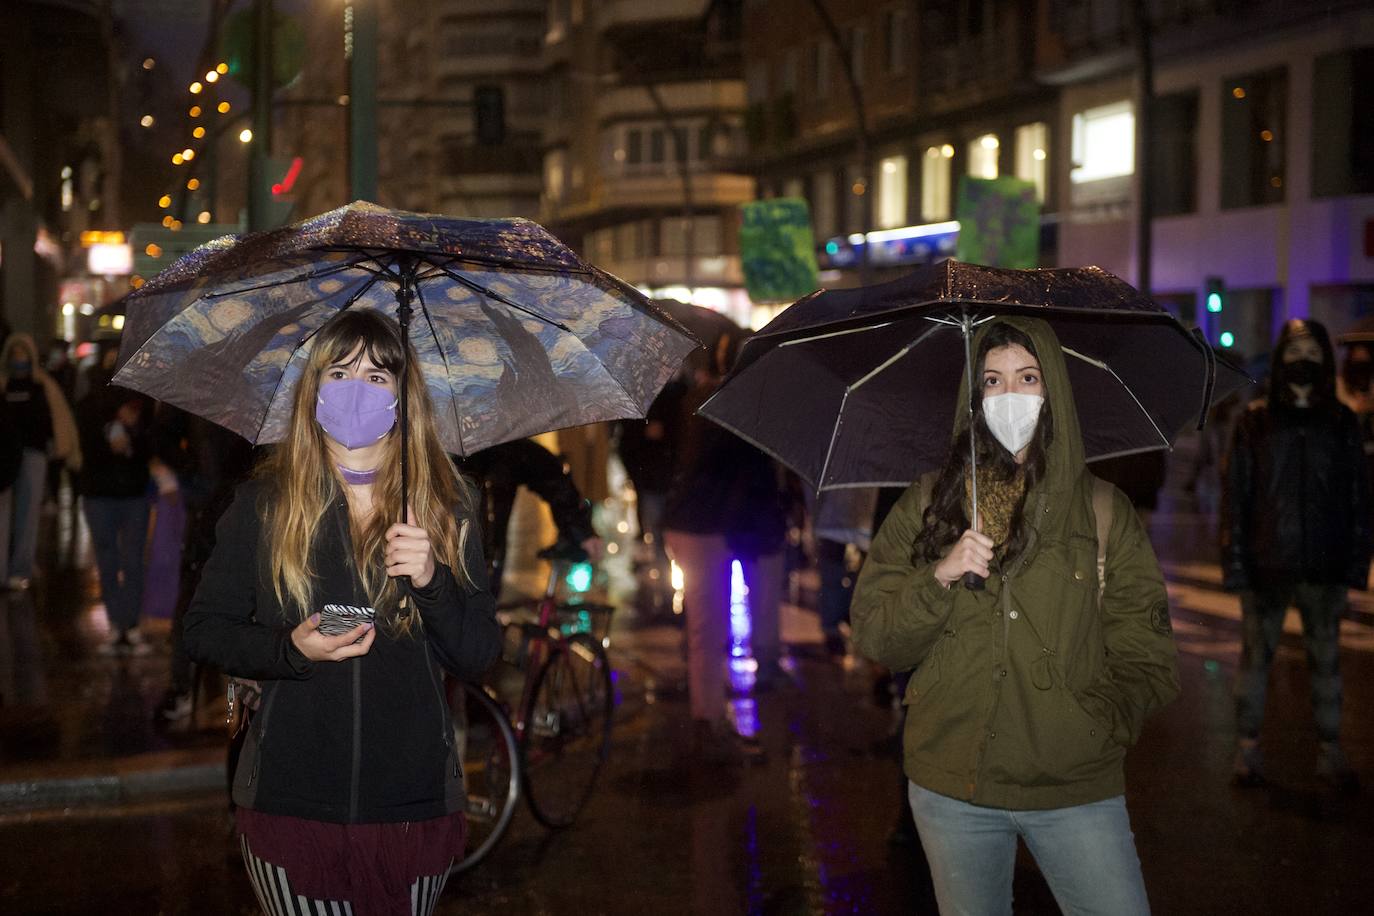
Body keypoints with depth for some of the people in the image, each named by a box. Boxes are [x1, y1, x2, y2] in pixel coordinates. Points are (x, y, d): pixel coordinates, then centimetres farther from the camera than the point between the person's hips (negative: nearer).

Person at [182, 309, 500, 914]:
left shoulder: (447, 509, 3)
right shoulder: (264, 503, 1)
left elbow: (480, 657, 1)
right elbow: (203, 631, 3)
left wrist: (433, 580, -16)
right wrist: (290, 650, -15)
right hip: (290, 806, -1)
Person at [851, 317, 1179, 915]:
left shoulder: (1103, 511, 5)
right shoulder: (927, 504, 6)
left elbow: (1144, 653, 5)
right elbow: (872, 639, 1)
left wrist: (1103, 728, -9)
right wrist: (939, 578, -13)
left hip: (1077, 791, 0)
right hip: (951, 790, 1)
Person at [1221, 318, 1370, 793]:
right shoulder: (1255, 422, 0)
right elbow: (1235, 493, -1)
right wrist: (1235, 560, -7)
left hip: (1325, 566, 1)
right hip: (1266, 566, -1)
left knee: (1326, 660, 9)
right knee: (1256, 656, 5)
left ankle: (1331, 753, 18)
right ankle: (1248, 749, 15)